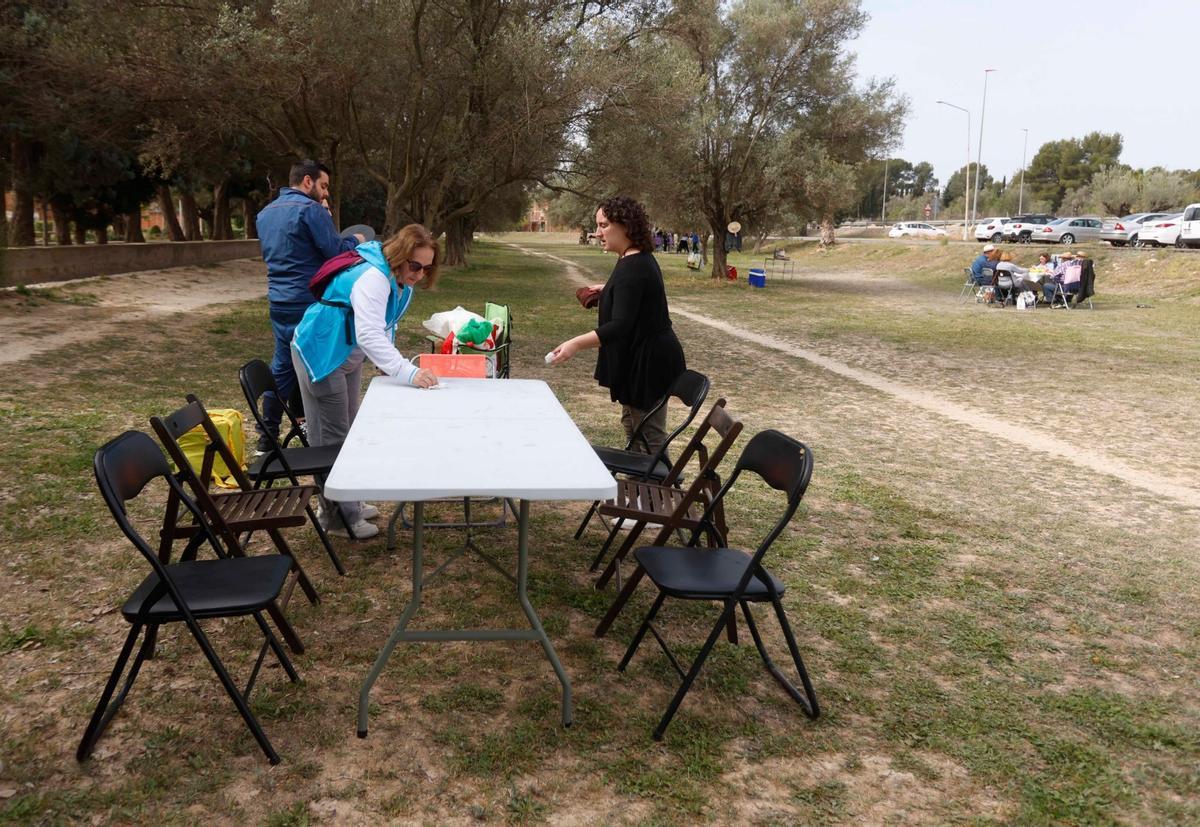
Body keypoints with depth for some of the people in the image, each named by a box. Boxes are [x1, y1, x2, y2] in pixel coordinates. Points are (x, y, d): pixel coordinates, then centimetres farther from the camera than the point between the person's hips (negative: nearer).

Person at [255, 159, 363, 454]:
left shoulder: (265, 213, 15)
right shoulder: (310, 209, -12)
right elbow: (336, 252, -17)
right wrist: (355, 240, 5)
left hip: (279, 303, 8)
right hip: (309, 304, -8)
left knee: (282, 366, 14)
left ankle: (267, 439, 18)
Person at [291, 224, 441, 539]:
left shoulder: (399, 279, 0)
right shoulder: (372, 277, -30)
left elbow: (383, 329, 8)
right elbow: (369, 335, -42)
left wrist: (396, 365, -3)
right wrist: (408, 373, -51)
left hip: (348, 358, 10)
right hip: (320, 355, -10)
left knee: (348, 431, 18)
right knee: (331, 437, -3)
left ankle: (347, 503, 30)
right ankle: (335, 516, 6)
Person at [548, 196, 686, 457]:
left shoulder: (633, 268, -24)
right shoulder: (636, 259, 8)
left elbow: (620, 325, -32)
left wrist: (577, 344, -40)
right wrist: (606, 289, 33)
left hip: (649, 361, -11)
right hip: (639, 357, 11)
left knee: (650, 435, -3)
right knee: (632, 425, 21)